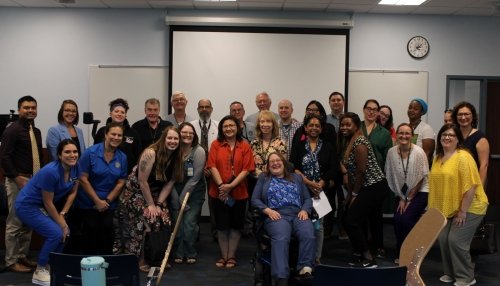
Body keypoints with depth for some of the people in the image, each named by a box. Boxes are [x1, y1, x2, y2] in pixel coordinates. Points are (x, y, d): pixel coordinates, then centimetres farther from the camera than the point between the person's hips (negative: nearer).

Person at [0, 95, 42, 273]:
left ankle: (23, 256, 22)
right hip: (18, 181, -8)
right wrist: (18, 178, -21)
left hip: (34, 181, 8)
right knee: (15, 222, -2)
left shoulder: (36, 132, 14)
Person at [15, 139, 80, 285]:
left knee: (65, 233, -1)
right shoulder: (50, 171, -30)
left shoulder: (76, 167, -9)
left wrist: (63, 214, -7)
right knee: (56, 233, -19)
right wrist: (62, 224, -13)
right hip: (27, 206, -8)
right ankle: (39, 272, -1)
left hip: (42, 207, 8)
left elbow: (72, 193, 3)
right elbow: (48, 202, -21)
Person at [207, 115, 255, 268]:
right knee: (222, 225, 7)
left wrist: (231, 186, -16)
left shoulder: (245, 146, 0)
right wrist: (221, 185, -18)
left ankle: (231, 256, 19)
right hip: (218, 192, 0)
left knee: (235, 225, 8)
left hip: (238, 192, 0)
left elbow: (246, 169, -7)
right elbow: (212, 166, -5)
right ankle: (223, 256, 19)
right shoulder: (216, 144, 2)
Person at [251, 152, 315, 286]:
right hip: (277, 215, -3)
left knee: (308, 235, -32)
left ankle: (305, 270, -30)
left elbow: (307, 198, 21)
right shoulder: (263, 178, 22)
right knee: (281, 238, -36)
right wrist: (268, 210, -6)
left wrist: (305, 210, -2)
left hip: (298, 214, 3)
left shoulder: (296, 178, 28)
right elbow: (255, 199, 12)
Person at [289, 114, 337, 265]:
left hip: (321, 190, 1)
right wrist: (308, 182, -14)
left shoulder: (328, 147, 9)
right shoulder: (298, 146, 8)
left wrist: (319, 184, -12)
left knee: (318, 225, 3)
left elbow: (333, 168, 0)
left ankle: (317, 257, 11)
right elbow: (293, 167, -3)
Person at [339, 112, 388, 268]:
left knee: (352, 222, -9)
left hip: (374, 187, -9)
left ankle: (369, 259, -2)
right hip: (365, 187, 9)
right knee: (358, 221, 11)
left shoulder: (359, 142, -16)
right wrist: (350, 193, 8)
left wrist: (355, 194, -10)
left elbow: (361, 171, -18)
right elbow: (351, 170, 13)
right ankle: (363, 255, 21)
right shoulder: (348, 142, 13)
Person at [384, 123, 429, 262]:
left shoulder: (419, 152, -17)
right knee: (397, 219, -12)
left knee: (406, 218, -19)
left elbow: (421, 179, -12)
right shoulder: (391, 152, -8)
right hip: (402, 193, 3)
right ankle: (400, 254, 8)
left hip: (420, 192, -3)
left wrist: (409, 199, -8)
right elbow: (391, 176, -2)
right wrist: (401, 198, -1)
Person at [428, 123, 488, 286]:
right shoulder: (438, 158, 8)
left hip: (469, 208, -7)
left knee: (456, 240, -11)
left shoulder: (463, 157, -17)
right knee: (443, 239, 3)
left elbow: (471, 186, -21)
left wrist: (463, 211, -20)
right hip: (448, 209, 7)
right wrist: (436, 207, 11)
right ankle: (450, 273, 21)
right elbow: (436, 183, 13)